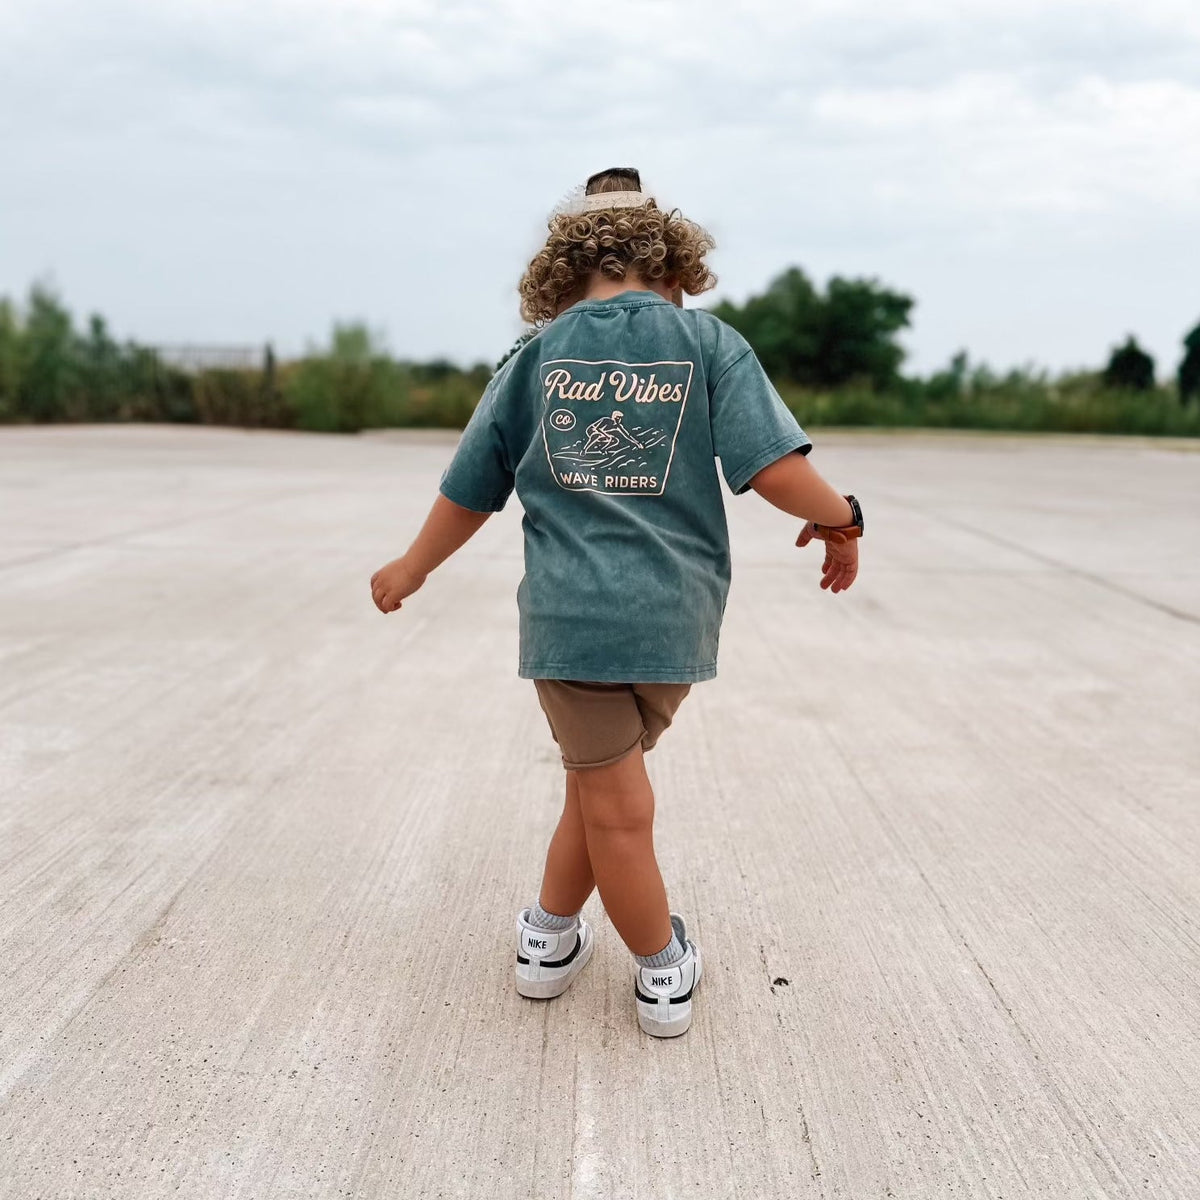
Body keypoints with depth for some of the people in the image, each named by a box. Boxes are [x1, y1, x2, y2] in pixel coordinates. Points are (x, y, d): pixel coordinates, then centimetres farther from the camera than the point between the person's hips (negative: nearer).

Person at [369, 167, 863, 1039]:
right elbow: (777, 470, -9)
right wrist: (840, 519, 11)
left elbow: (468, 492, 11)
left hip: (569, 613, 0)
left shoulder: (538, 355, 7)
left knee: (616, 805, 10)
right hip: (675, 616, 1)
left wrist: (412, 568, 27)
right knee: (603, 780, 20)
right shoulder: (710, 342, 2)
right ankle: (552, 932, 35)